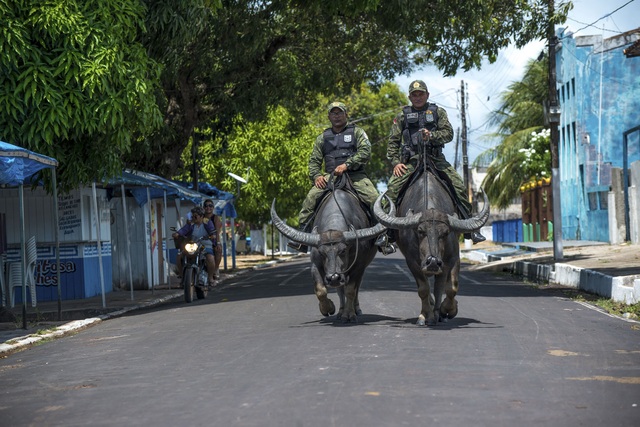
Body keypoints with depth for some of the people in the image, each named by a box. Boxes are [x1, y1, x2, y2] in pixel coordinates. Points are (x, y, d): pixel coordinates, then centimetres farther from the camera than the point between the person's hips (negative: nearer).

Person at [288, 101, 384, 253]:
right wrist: (316, 176, -2)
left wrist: (346, 165, -17)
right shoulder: (323, 137, 22)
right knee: (311, 198, -23)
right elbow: (314, 160, 20)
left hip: (355, 175, -2)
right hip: (330, 176, 2)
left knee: (374, 199, -25)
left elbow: (365, 152, -4)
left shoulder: (357, 132, 12)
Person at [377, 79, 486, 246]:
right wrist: (396, 162, -4)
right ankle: (387, 232, -14)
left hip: (435, 159, 1)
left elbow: (448, 133, 2)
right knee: (392, 188, -21)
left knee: (459, 187, -13)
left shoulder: (438, 112, 13)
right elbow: (393, 142, 10)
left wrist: (431, 136, -17)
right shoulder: (402, 116, 13)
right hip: (410, 161, 0)